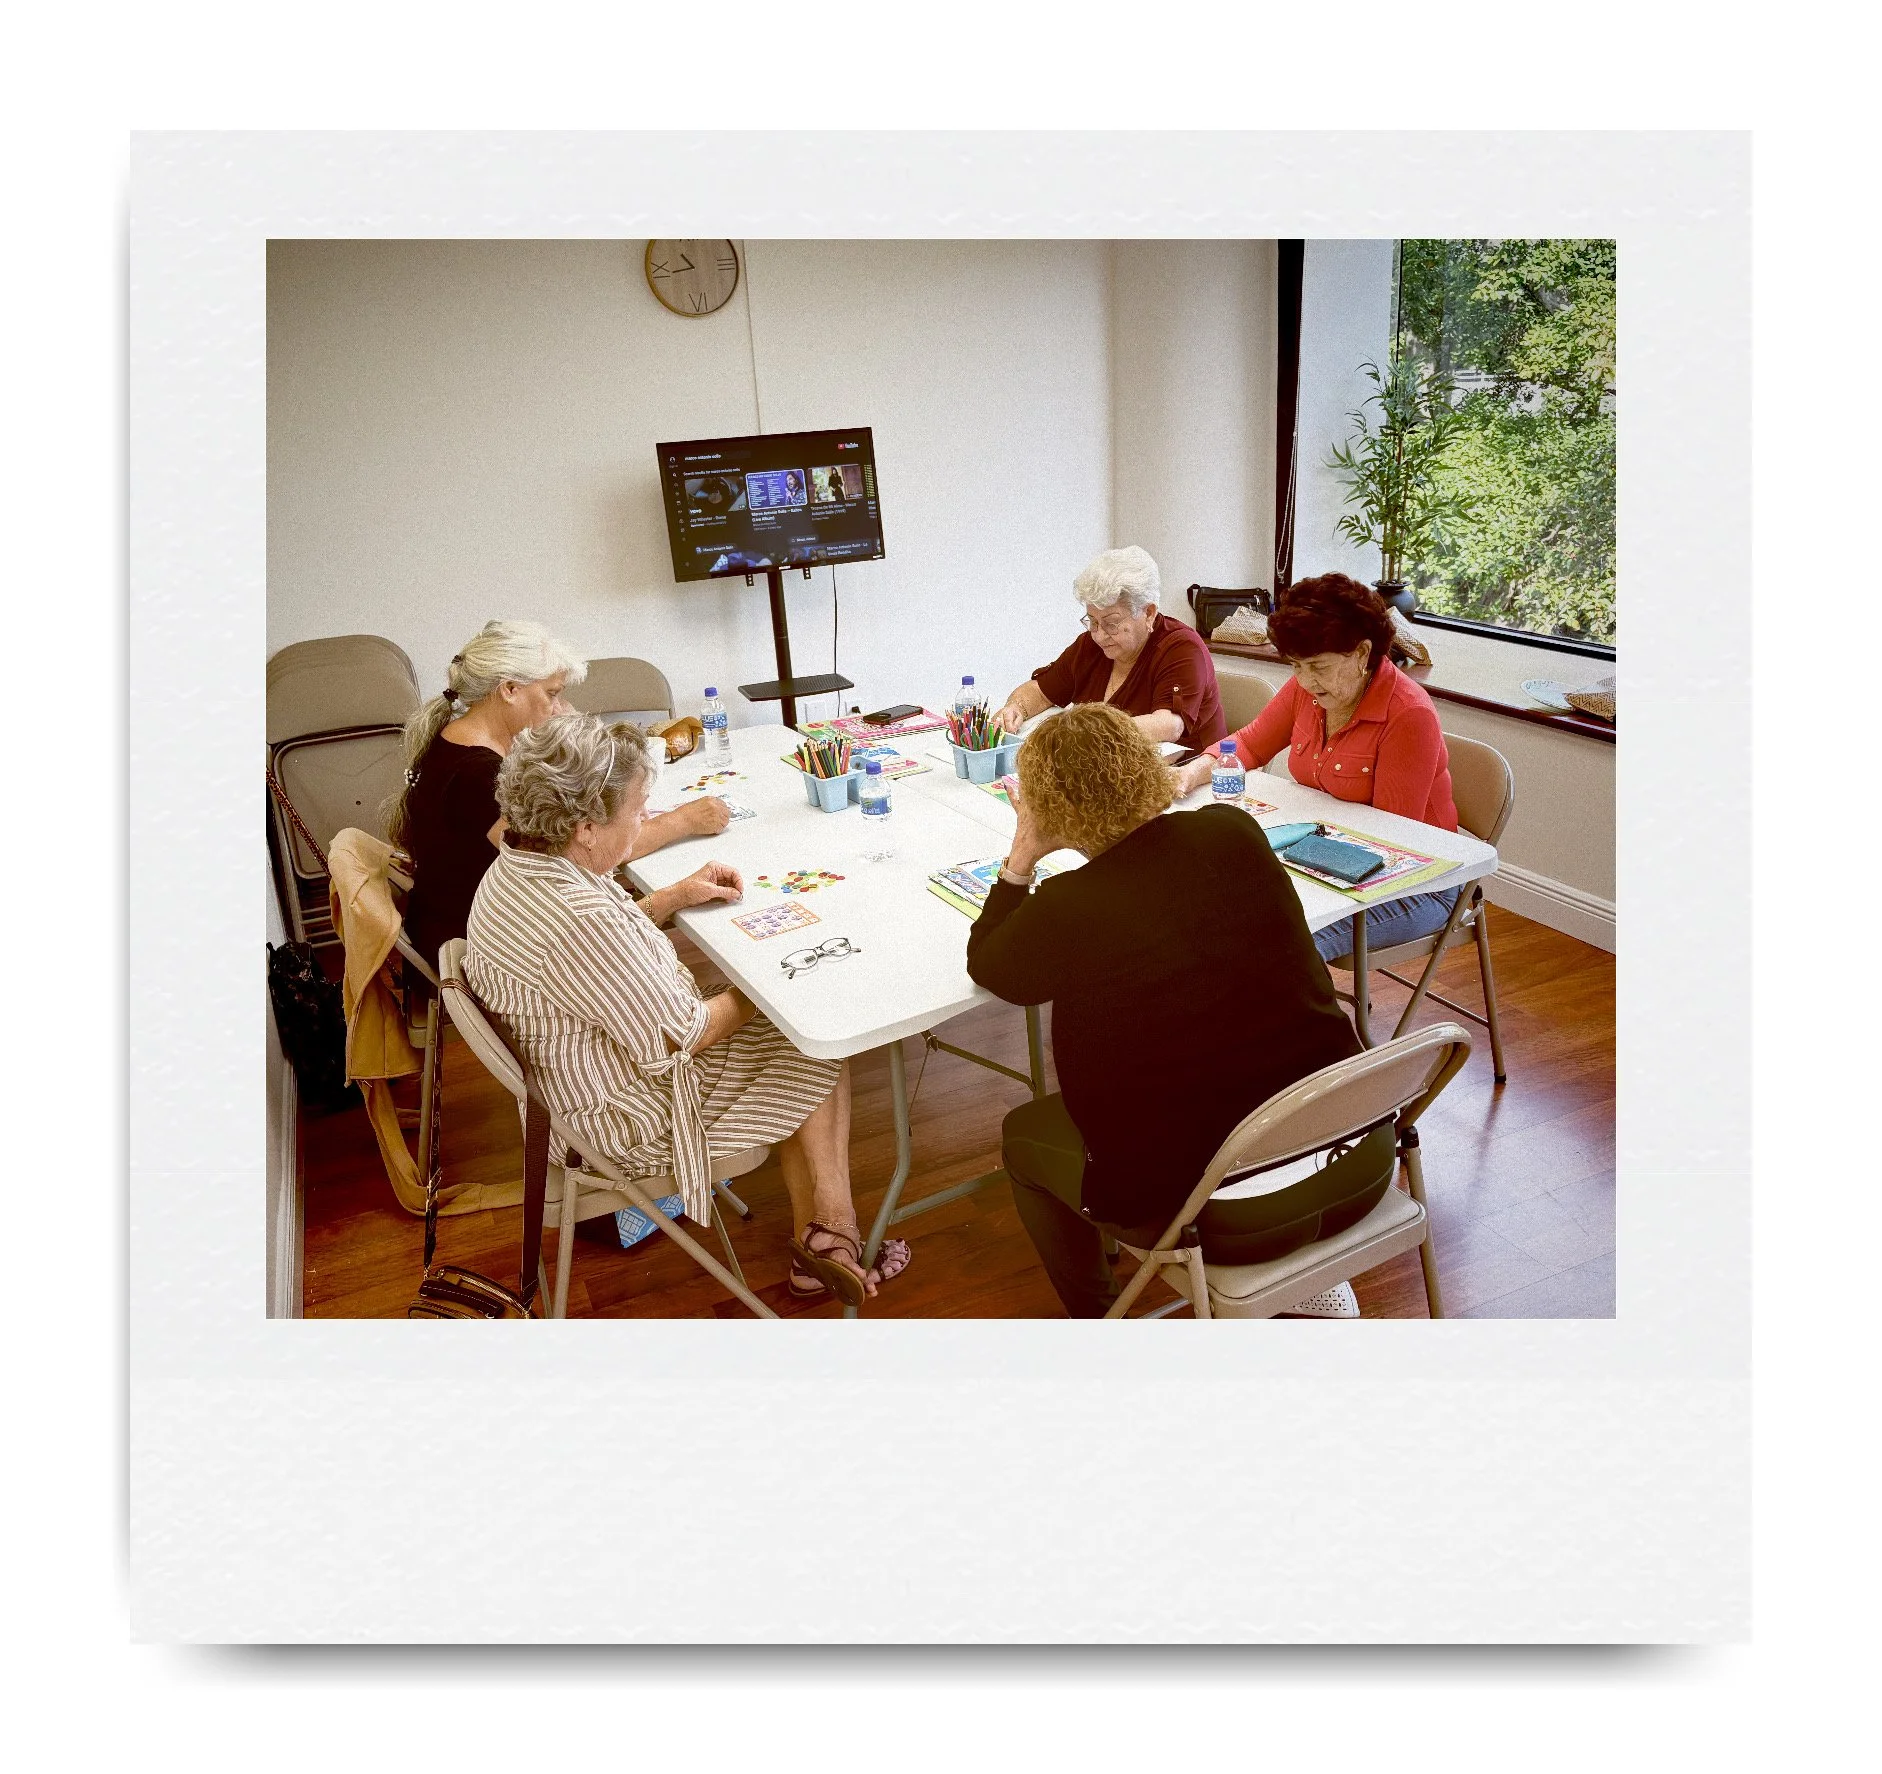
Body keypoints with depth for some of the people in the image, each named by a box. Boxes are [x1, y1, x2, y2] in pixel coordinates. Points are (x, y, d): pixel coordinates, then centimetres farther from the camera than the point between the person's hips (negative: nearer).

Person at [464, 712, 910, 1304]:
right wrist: (757, 990, -9)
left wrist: (678, 895, 4)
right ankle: (833, 1235, 22)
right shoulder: (578, 921, -36)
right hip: (629, 1116, -9)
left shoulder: (517, 865, -5)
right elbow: (678, 1038, -26)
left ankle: (812, 1250, 19)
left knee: (799, 1077, 14)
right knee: (821, 1058, 6)